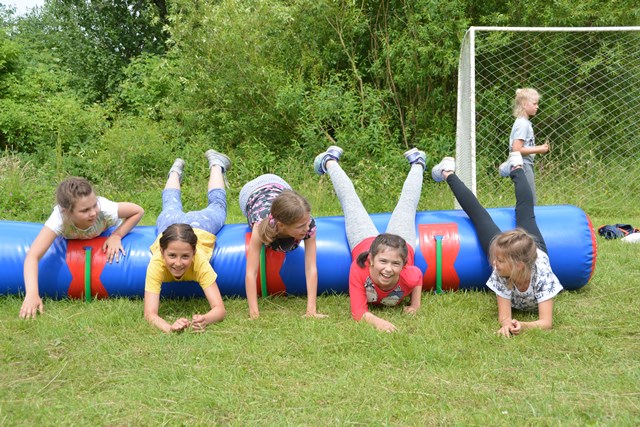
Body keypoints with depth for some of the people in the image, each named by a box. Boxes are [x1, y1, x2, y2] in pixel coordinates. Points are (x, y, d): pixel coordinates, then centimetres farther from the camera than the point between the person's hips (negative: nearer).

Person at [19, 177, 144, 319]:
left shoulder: (105, 209, -47)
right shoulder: (59, 218, -49)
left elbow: (139, 211, -29)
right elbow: (32, 256, -54)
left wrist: (117, 235, -38)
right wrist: (31, 294, -66)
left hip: (107, 231, 0)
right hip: (72, 237, 0)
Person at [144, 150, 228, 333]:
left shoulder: (200, 262, -48)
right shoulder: (156, 265, -47)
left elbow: (220, 309, -50)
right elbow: (149, 314, -49)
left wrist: (204, 320, -72)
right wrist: (169, 327, -71)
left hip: (199, 226, -1)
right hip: (167, 223, 1)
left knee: (216, 206, 34)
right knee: (170, 207, 38)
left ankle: (216, 164, 59)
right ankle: (176, 171, 66)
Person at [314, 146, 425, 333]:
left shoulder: (408, 276, -43)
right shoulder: (359, 270, -47)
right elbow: (358, 313, -41)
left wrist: (415, 304, -24)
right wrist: (376, 321, -60)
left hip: (402, 243, 1)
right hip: (364, 242, -1)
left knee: (407, 202, 28)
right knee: (351, 201, 24)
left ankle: (417, 163, 57)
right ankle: (330, 161, 51)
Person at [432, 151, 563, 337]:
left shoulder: (542, 274, -48)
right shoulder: (500, 274, -44)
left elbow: (546, 322, -47)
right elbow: (503, 315, -40)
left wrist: (523, 326, -68)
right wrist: (506, 323, -65)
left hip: (536, 251, 1)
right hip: (503, 245, -1)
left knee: (525, 209, 30)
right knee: (479, 214, 22)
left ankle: (517, 169, 55)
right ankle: (449, 175, 44)